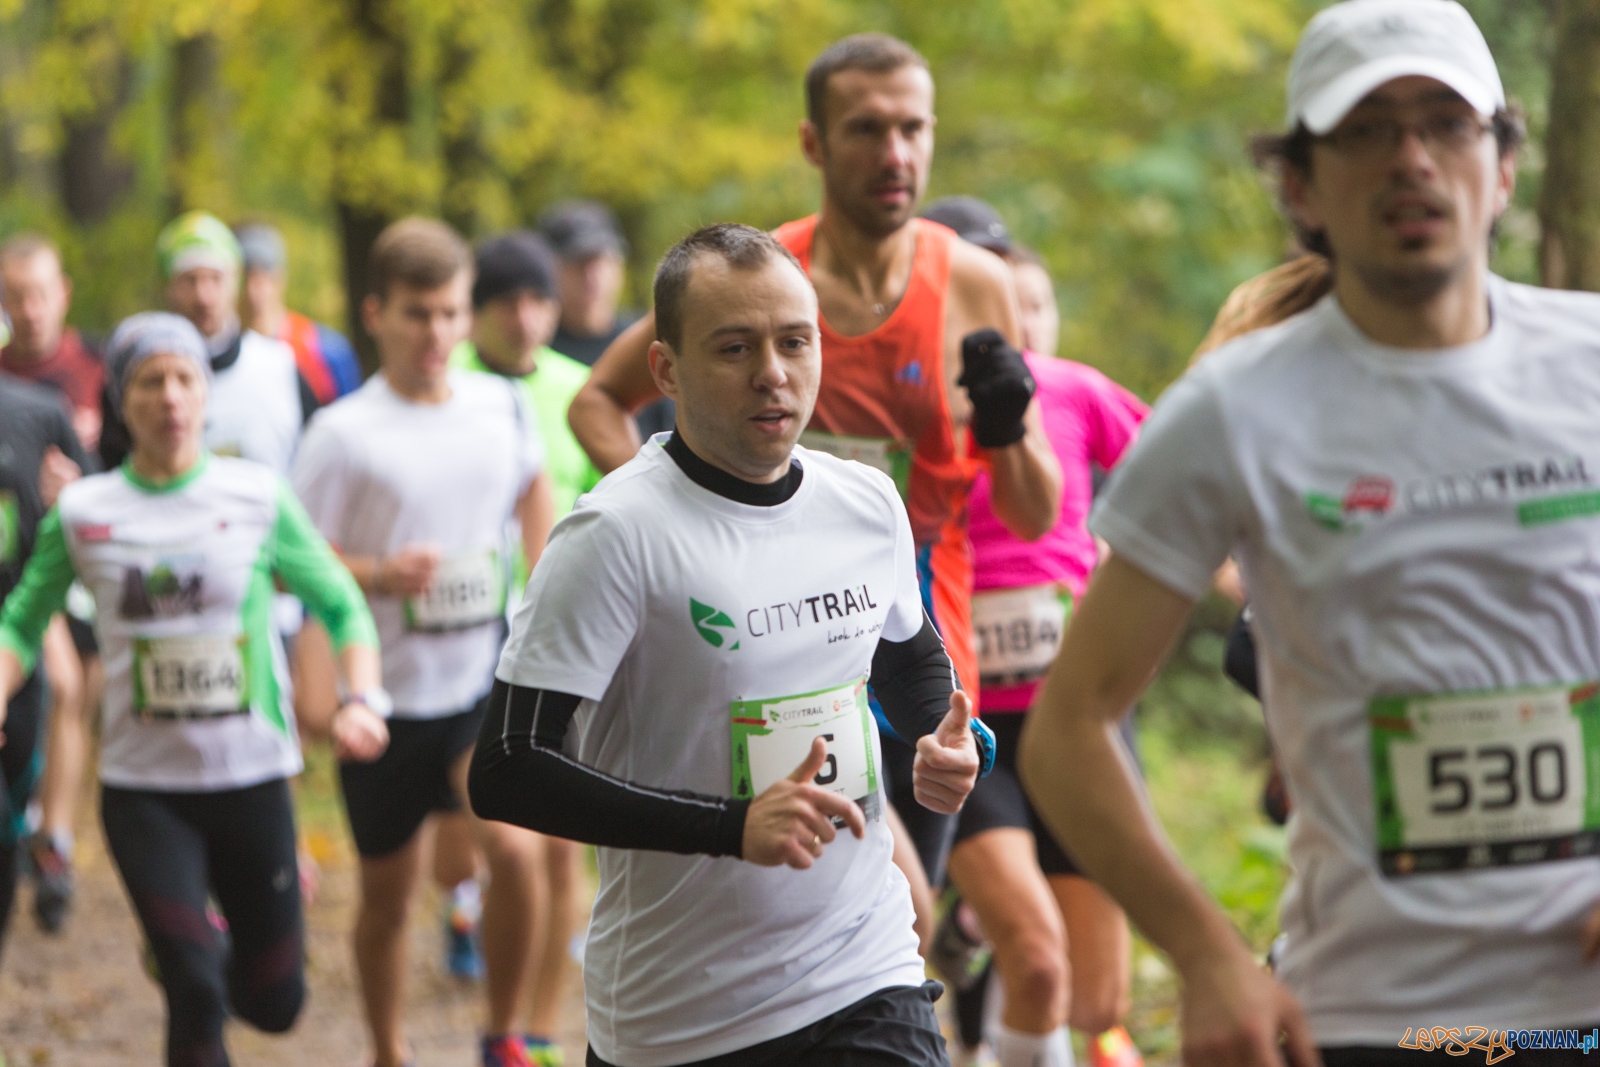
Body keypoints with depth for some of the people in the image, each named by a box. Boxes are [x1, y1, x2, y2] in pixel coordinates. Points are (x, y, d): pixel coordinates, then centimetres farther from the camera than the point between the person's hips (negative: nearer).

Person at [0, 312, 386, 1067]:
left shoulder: (257, 497, -3)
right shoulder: (83, 513, -1)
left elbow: (341, 607, 3)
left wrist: (360, 700, -14)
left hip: (252, 777, 1)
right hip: (143, 787, -1)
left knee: (275, 1002, 8)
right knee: (195, 993, -12)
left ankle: (216, 944, 41)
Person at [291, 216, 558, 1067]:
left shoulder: (503, 407, 1)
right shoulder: (343, 433, -10)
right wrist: (381, 575, -24)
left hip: (487, 681, 2)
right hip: (389, 693, -2)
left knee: (515, 846, -19)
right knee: (387, 895, 10)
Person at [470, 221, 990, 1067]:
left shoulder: (869, 505, 6)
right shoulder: (616, 536, -14)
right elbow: (506, 773, -19)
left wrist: (949, 742, 3)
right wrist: (734, 825, -24)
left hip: (868, 979, 4)